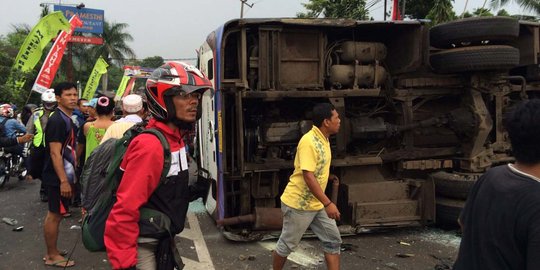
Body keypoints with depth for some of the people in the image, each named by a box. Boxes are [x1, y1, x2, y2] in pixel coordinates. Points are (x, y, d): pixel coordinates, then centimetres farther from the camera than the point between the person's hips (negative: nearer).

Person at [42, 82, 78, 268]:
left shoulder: (67, 119, 13)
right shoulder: (57, 121, -17)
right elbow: (55, 153, -22)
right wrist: (63, 181, -25)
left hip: (64, 175, 10)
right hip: (57, 177, -10)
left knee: (55, 214, 16)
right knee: (55, 215, 0)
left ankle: (52, 253, 26)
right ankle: (53, 256, 11)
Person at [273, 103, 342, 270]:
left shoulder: (323, 140, 7)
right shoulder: (309, 141, -23)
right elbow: (308, 176, -28)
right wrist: (328, 203, -29)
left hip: (317, 204, 9)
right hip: (298, 204, -9)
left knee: (333, 241, 8)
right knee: (287, 245, 7)